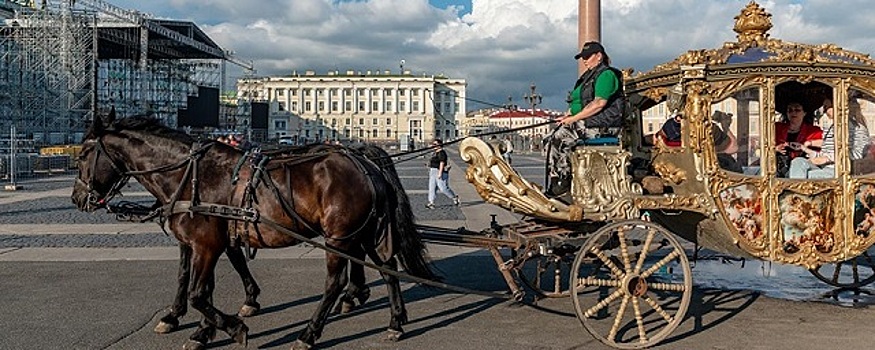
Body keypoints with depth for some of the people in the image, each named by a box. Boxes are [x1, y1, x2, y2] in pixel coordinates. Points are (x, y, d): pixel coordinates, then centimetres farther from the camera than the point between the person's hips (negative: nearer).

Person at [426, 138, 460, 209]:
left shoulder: (441, 153, -16)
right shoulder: (436, 153, 15)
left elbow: (442, 163, -21)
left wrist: (440, 173, -25)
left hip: (440, 172, -10)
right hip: (433, 172, 10)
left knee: (443, 188, -6)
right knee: (432, 187, 3)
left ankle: (454, 197, 11)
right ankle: (431, 203, 2)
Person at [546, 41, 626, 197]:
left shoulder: (606, 74, -8)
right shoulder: (589, 76, 23)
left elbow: (599, 103, -20)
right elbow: (579, 102, 25)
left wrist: (574, 118, -19)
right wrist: (568, 115, 5)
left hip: (602, 126, -10)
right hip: (586, 123, 10)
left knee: (560, 138, -22)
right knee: (551, 139, -5)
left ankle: (562, 183, -14)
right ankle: (555, 182, -9)